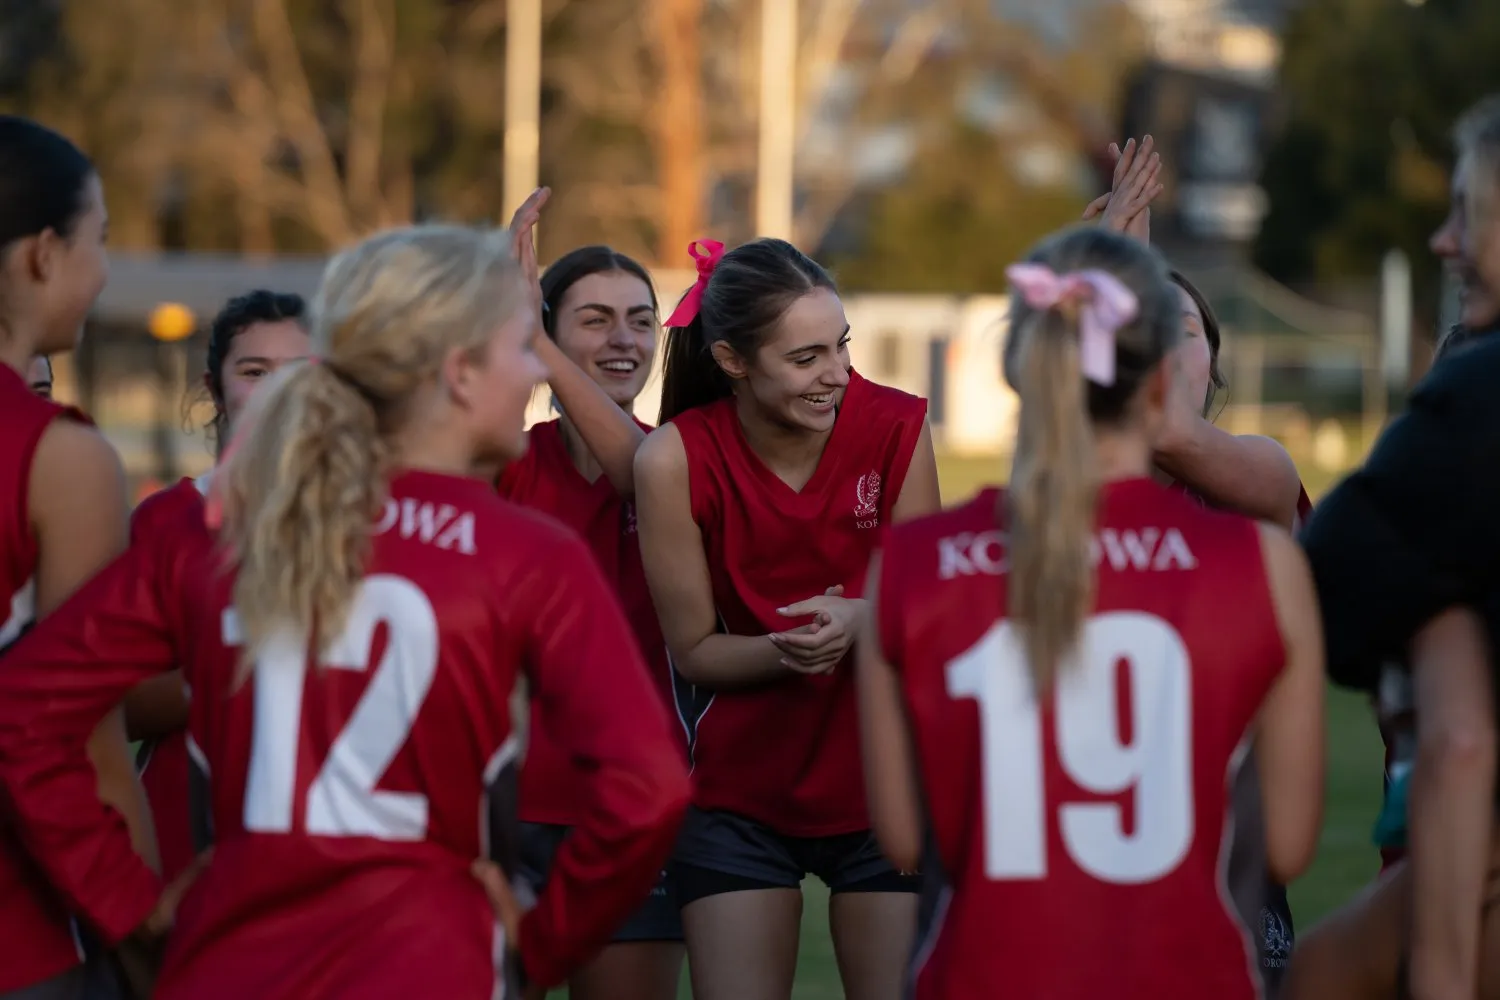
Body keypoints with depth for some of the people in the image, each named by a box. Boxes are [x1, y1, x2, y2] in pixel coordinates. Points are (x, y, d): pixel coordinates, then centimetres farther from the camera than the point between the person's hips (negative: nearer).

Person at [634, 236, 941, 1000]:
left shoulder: (896, 427, -14)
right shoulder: (676, 459, -14)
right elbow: (694, 649, -6)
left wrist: (862, 622, -27)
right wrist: (787, 649, -25)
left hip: (883, 788, 0)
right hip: (741, 794, 0)